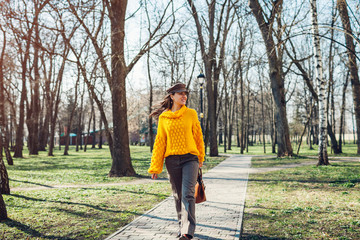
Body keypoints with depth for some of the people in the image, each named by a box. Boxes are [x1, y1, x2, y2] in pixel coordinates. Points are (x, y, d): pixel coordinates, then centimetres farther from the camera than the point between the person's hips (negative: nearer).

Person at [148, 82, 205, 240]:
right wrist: (155, 167, 4)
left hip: (190, 158, -2)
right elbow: (160, 142, 6)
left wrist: (200, 158, 15)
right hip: (172, 160, 2)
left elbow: (198, 136, 9)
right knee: (178, 195, 10)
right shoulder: (163, 118, 4)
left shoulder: (191, 114, 2)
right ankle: (182, 226, 24)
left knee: (188, 194, -13)